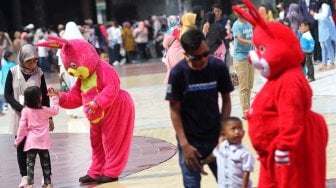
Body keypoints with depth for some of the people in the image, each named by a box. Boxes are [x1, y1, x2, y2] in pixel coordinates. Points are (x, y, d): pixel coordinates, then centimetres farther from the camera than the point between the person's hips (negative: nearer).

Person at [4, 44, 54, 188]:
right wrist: (22, 109, -15)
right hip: (19, 115, 0)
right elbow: (7, 95, -3)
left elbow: (45, 96, 5)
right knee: (21, 146, 4)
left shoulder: (39, 73, -1)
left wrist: (49, 117, 5)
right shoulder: (13, 72, -5)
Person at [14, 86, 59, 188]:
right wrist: (55, 99, 28)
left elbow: (22, 126, -6)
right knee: (45, 163, 11)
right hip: (43, 142, 1)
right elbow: (55, 111, 16)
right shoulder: (45, 110, -3)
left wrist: (18, 140, 3)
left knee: (30, 163, -1)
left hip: (31, 142, -1)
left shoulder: (25, 111, -6)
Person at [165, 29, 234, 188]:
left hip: (215, 137, 2)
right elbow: (175, 110, -8)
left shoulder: (218, 67, -9)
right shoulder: (178, 73, -14)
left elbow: (226, 100, 3)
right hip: (190, 140, -2)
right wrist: (184, 144, -13)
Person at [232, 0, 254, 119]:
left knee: (249, 86, 13)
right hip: (240, 58, -7)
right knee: (244, 87, -8)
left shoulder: (249, 24, 11)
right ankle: (245, 112, -7)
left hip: (250, 57, 8)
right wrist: (252, 42, -39)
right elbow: (240, 40, -24)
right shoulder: (237, 25, -11)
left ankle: (247, 109, 22)